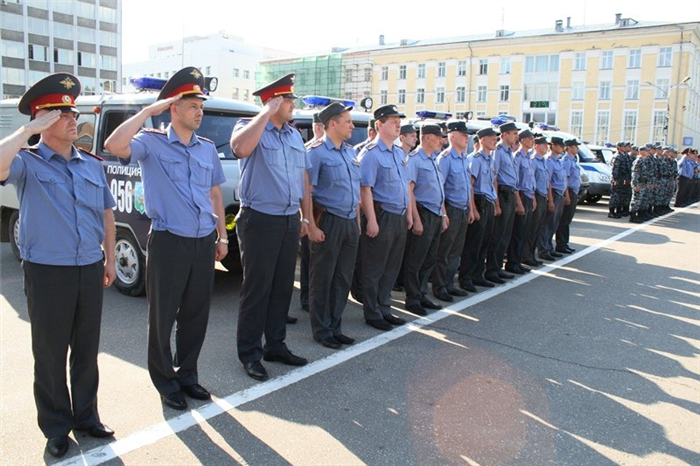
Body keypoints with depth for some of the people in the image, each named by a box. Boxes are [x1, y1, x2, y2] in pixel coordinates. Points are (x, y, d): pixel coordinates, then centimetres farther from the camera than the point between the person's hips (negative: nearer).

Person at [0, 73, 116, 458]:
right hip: (48, 272, -4)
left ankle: (86, 416, 30)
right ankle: (56, 428, 23)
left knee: (87, 351, 15)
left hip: (91, 270, 5)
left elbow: (106, 213, 16)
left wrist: (110, 258, 13)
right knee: (50, 355, 8)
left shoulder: (92, 164, 10)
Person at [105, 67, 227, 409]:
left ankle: (187, 374, 30)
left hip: (203, 243, 5)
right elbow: (114, 146, -25)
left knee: (196, 314, 13)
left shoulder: (208, 148, 12)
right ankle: (165, 381, 23)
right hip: (168, 242, -5)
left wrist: (222, 235, 13)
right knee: (163, 316, 6)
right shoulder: (152, 142, -4)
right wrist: (149, 110, -16)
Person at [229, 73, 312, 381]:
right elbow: (241, 148, -31)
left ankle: (275, 345, 26)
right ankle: (249, 353, 12)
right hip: (260, 220, -7)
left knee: (283, 287, 13)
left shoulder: (295, 136, 15)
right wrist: (267, 113, -21)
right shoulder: (250, 128, -6)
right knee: (257, 288, 0)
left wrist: (307, 217, 14)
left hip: (290, 222, 7)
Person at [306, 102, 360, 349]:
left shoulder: (351, 152, 14)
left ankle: (335, 327, 25)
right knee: (323, 279, 4)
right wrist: (312, 225, -18)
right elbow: (306, 190, -14)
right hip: (328, 222, -7)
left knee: (343, 279, 13)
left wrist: (357, 220, 16)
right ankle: (322, 330, 16)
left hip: (350, 222, 8)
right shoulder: (317, 151, -9)